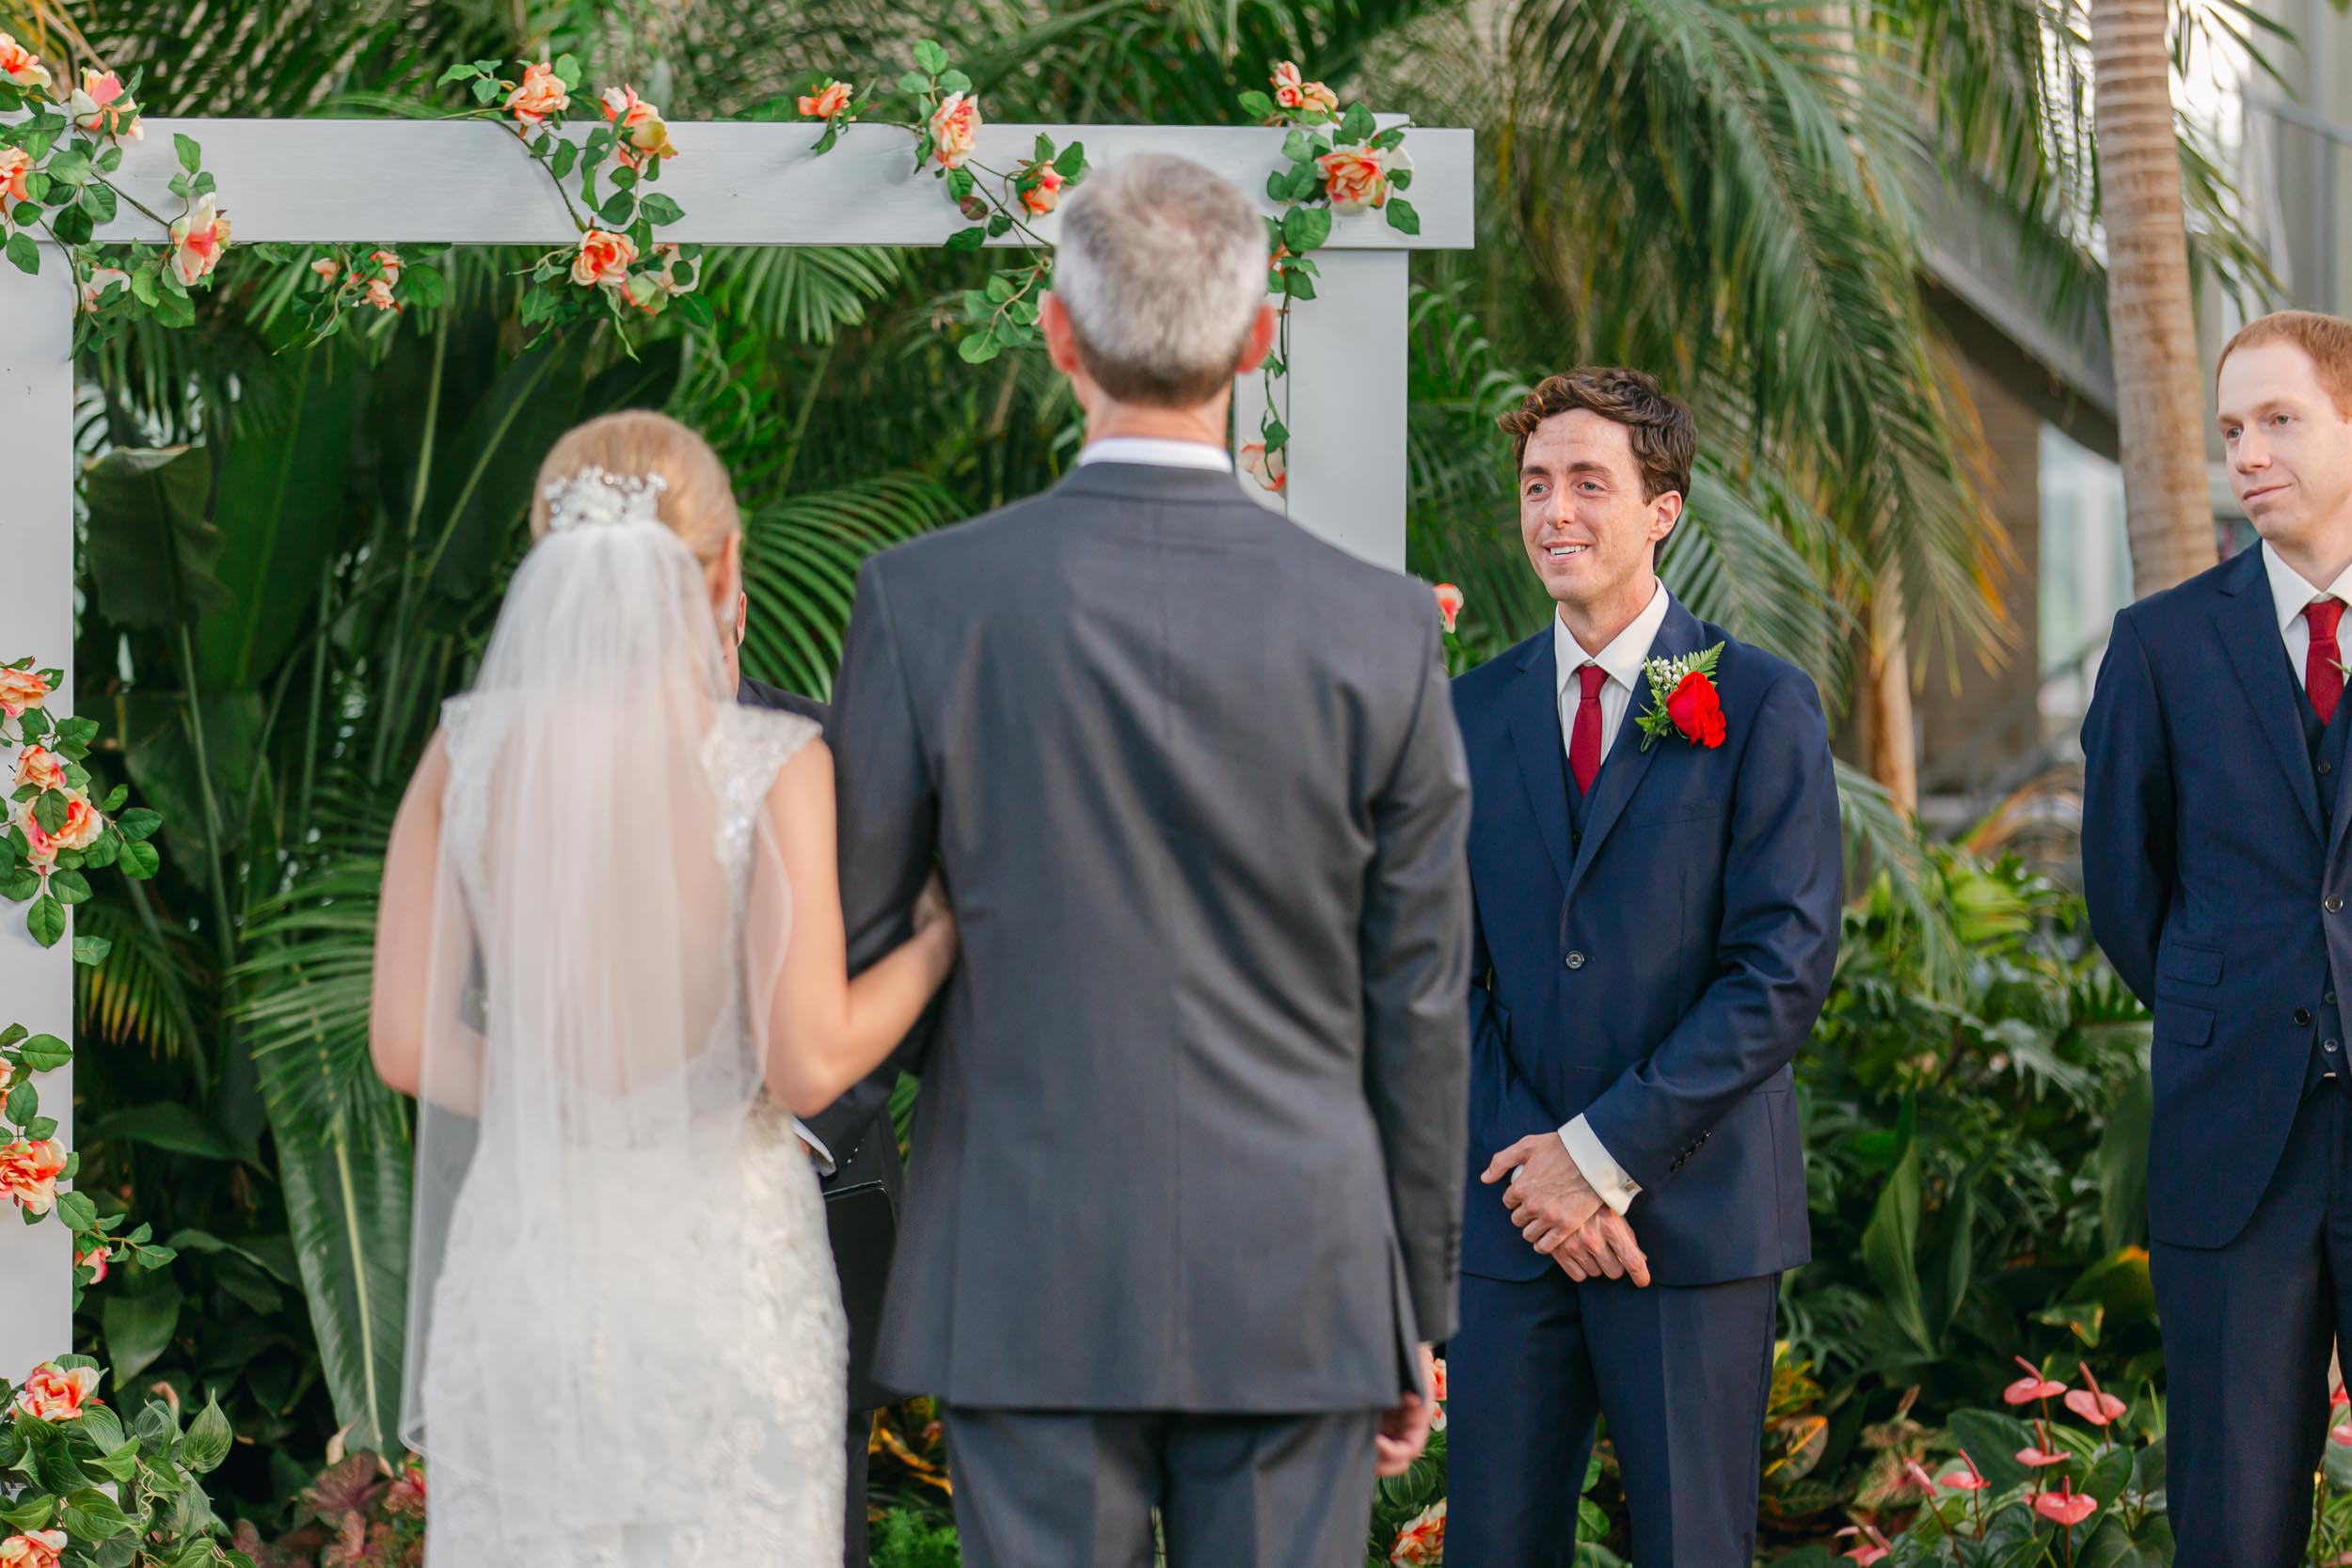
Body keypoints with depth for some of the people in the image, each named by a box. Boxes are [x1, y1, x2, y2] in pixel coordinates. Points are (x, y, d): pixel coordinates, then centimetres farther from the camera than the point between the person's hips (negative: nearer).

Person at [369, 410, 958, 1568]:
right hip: (723, 1279, -3)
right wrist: (939, 945, 4)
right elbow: (808, 1064, -14)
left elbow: (408, 1046, -1)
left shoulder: (468, 753, -2)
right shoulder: (770, 768, -11)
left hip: (527, 1264, 3)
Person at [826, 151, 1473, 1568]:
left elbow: (848, 935, 0)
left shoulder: (929, 601, -7)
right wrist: (1417, 1314, 12)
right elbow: (1420, 1009, 2)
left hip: (1033, 1287, -1)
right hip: (1294, 1290, 1)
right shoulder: (1381, 630, -4)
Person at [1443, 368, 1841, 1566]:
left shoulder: (1762, 707, -2)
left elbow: (1785, 970, -9)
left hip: (1694, 1218, -3)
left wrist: (1605, 1150, -13)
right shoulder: (1471, 715, 11)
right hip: (1509, 1219, 3)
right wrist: (1529, 1165, -7)